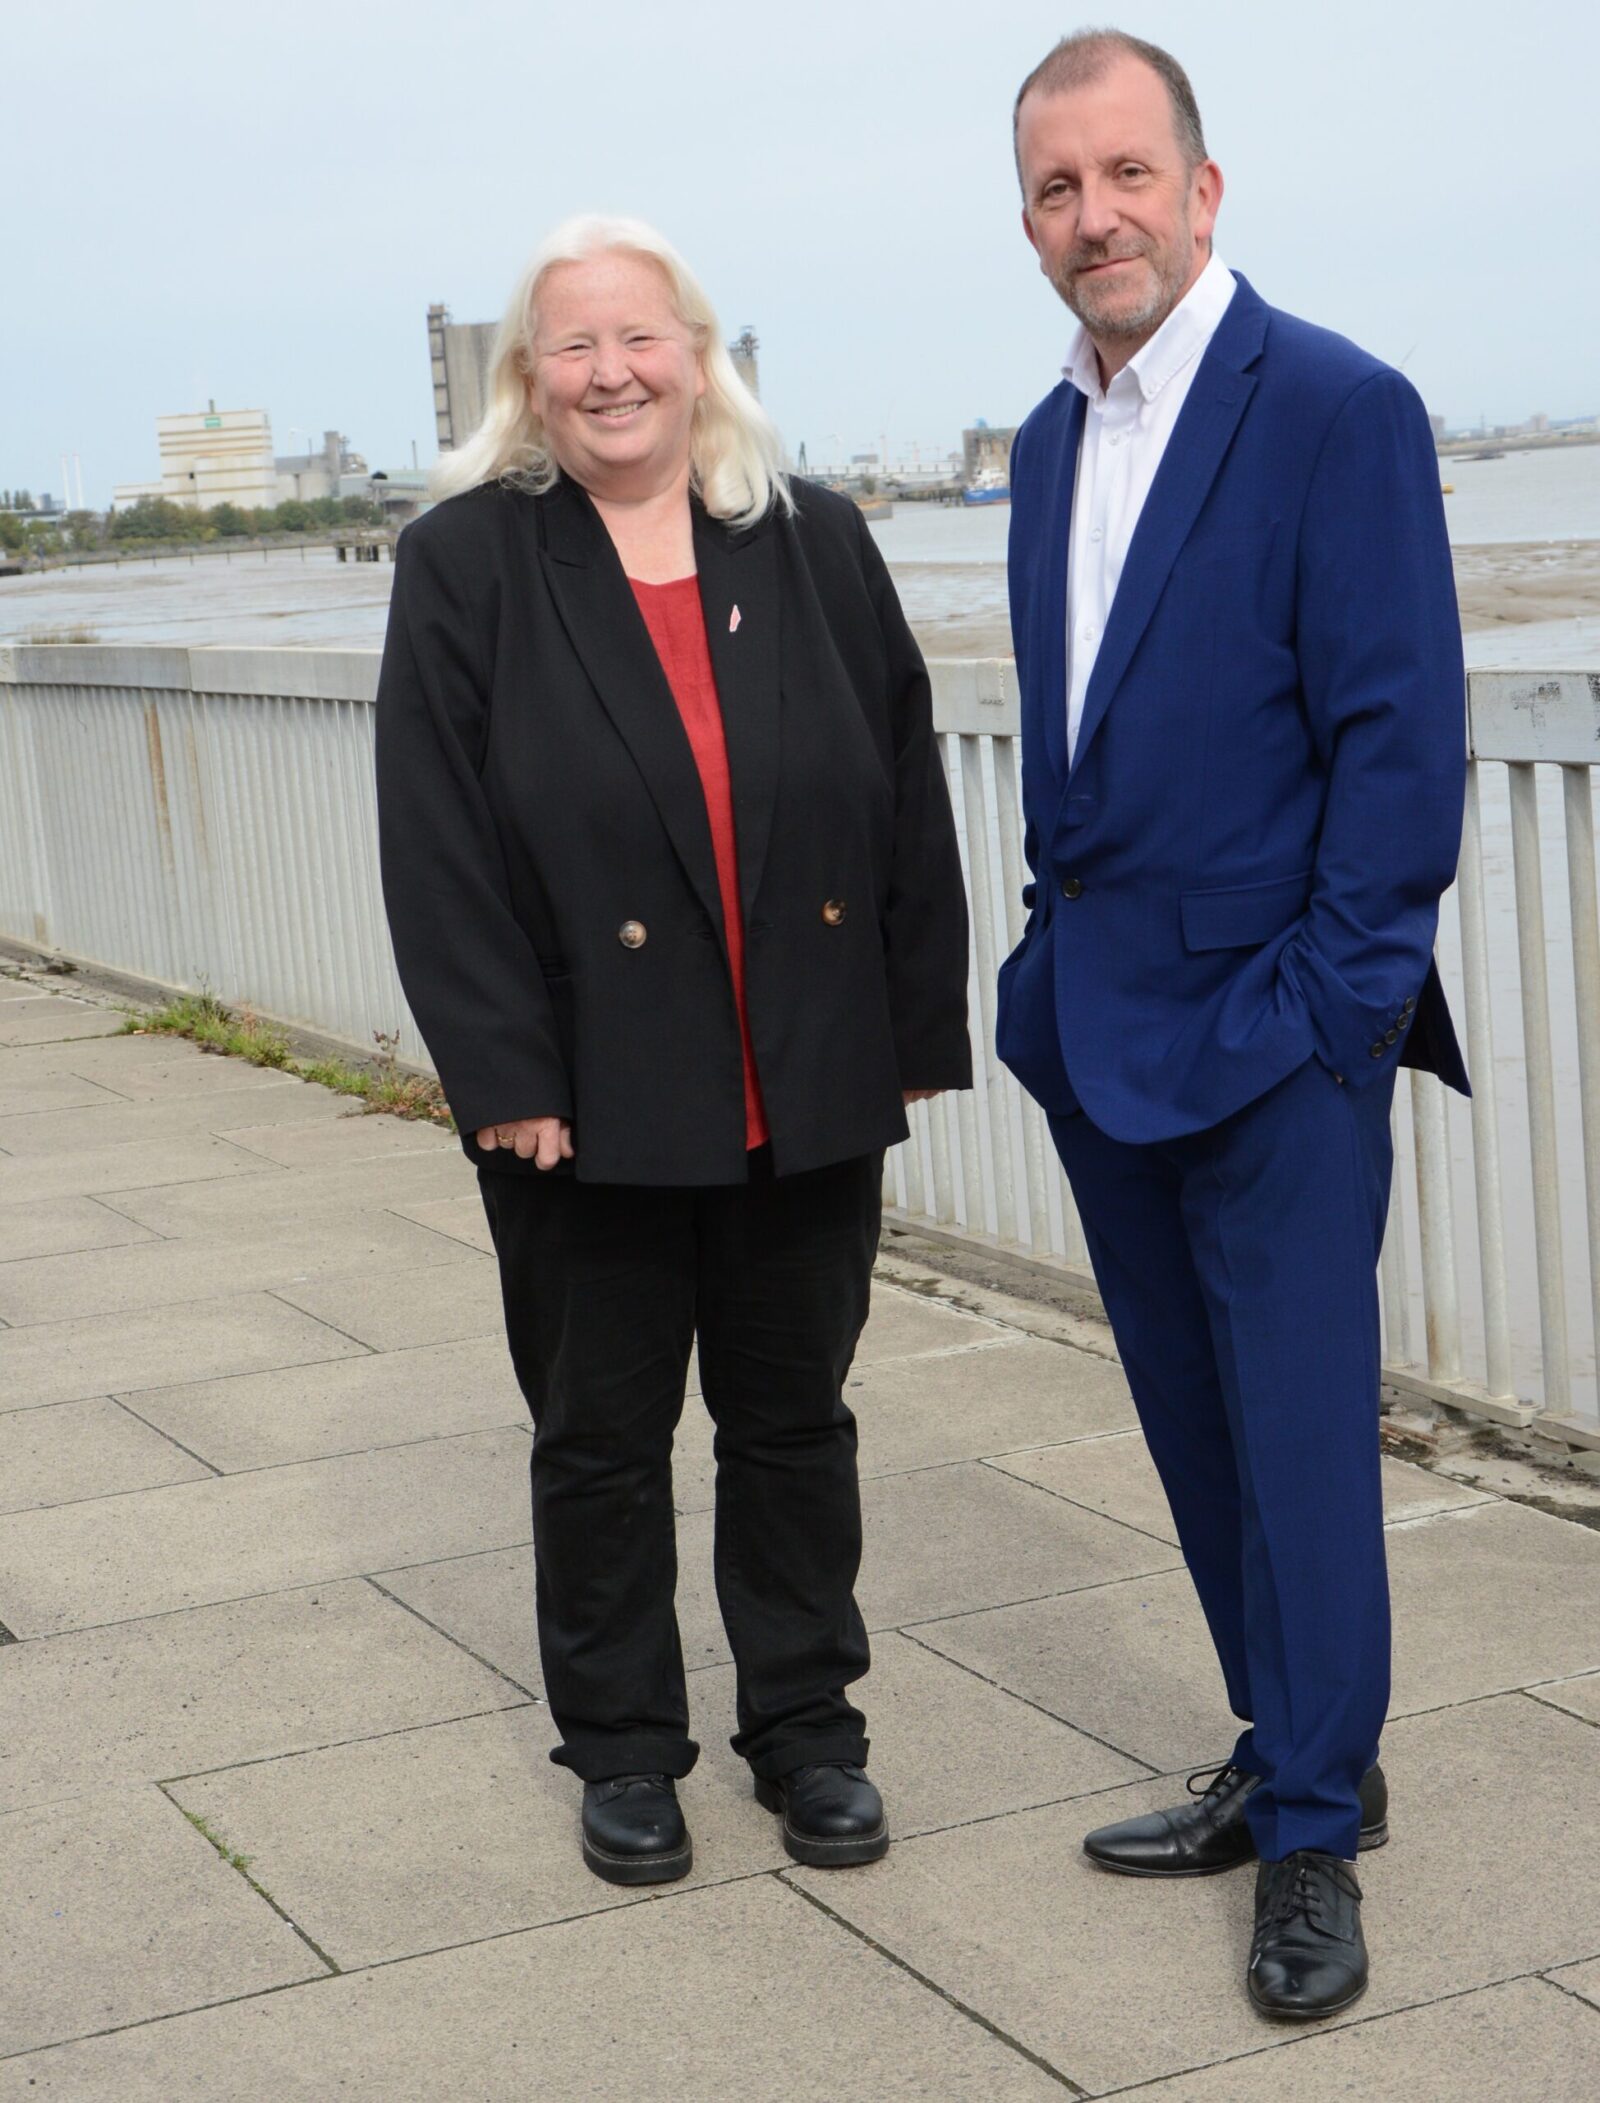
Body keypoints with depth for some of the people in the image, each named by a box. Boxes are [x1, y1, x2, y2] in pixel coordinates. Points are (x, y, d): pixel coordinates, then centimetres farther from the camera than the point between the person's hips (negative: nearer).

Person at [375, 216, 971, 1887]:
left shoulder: (815, 546, 4)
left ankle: (806, 1729, 29)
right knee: (601, 1438, 10)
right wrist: (503, 1078, -13)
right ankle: (624, 1750, 27)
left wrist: (917, 1033, 1)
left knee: (794, 1422, 13)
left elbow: (909, 806, 5)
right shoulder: (463, 566, -2)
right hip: (592, 1105, -2)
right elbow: (437, 853, -7)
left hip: (810, 1095, 2)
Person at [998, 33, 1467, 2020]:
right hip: (1102, 1034, 7)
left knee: (1300, 1431, -1)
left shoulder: (1336, 409, -10)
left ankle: (1314, 1837, 12)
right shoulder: (1054, 443, 13)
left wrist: (1324, 999, -16)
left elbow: (1403, 736, -14)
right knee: (1196, 1427, 15)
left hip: (1275, 1036, -7)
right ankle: (1286, 1758, 29)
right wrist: (1056, 958, 11)